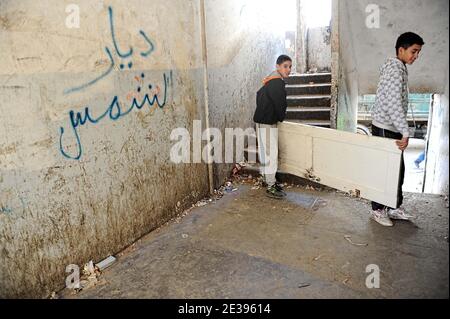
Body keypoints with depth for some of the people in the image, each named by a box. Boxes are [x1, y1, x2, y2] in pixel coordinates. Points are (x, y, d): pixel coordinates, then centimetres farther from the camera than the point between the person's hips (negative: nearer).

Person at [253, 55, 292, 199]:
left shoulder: (271, 81, 13)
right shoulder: (277, 83, -19)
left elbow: (260, 94, 22)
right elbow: (280, 104, -18)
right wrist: (281, 117, 2)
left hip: (264, 120, 10)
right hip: (267, 123, -10)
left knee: (269, 153, 17)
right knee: (271, 153, -6)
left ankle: (271, 181, 29)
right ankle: (271, 187, 2)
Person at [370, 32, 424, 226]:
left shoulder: (399, 68, 15)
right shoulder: (395, 70, -16)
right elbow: (394, 104, -27)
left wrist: (402, 131, 20)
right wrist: (405, 133, -28)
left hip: (392, 129, 10)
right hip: (385, 129, -10)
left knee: (398, 169, 14)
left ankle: (395, 208, 26)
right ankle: (378, 210, 13)